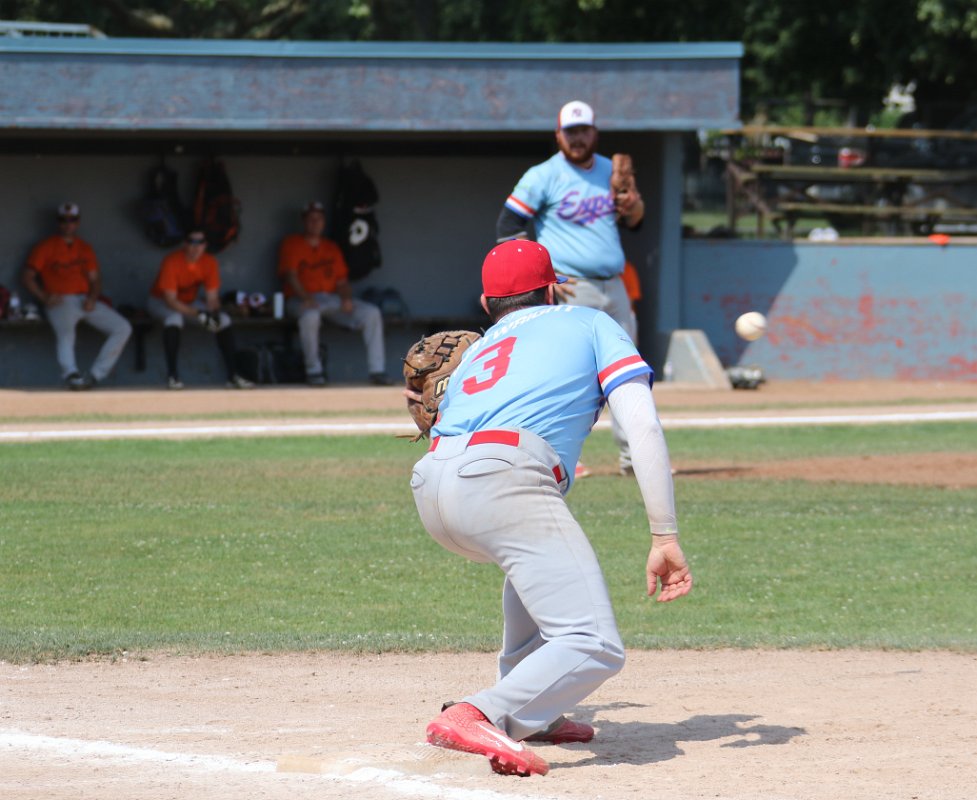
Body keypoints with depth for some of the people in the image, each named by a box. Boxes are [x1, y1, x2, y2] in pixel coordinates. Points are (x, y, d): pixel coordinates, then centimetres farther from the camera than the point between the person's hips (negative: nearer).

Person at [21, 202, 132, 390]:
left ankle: (95, 375, -20)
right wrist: (44, 297, -13)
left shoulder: (85, 248, 21)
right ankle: (70, 373, -61)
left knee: (123, 328, -13)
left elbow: (95, 279, 18)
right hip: (60, 302, -5)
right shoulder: (45, 247, 8)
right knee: (65, 329, -38)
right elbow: (28, 277, 3)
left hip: (85, 302, 5)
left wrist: (92, 298, -5)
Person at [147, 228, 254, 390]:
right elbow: (170, 300, -31)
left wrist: (214, 314, -32)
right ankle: (172, 375, -36)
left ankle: (232, 376, -11)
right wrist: (198, 315, -40)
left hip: (190, 302, 6)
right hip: (161, 302, -6)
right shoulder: (172, 262, -28)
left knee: (224, 320, -13)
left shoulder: (209, 262, -12)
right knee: (174, 318, -39)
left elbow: (212, 297, -8)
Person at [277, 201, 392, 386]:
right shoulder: (291, 244, 6)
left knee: (372, 313, -16)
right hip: (301, 300, -5)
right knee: (310, 315, -42)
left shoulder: (332, 248, 21)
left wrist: (346, 298, -7)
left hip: (332, 299, 5)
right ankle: (313, 370, -25)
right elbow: (290, 275, -7)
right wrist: (306, 298, -24)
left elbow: (342, 280, 16)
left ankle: (377, 371, -19)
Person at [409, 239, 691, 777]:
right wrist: (665, 538, 5)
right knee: (594, 648, -13)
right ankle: (478, 718, -36)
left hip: (431, 490, 7)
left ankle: (527, 713, 33)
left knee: (541, 548, 38)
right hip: (503, 478, -7)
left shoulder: (475, 353, 37)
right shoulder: (588, 324, 25)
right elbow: (642, 425, 9)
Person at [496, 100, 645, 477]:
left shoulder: (611, 172, 13)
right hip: (570, 290, -6)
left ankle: (633, 456, 17)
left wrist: (634, 208, -4)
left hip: (613, 287, 6)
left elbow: (632, 220, 22)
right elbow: (508, 226, -7)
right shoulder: (543, 176, -5)